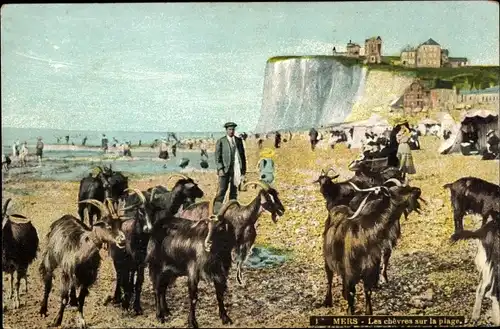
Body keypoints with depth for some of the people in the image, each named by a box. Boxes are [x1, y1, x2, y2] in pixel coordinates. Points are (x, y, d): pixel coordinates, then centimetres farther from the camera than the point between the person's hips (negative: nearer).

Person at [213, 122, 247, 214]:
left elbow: (243, 156, 14)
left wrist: (243, 171, 9)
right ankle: (216, 210, -8)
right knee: (222, 190, -9)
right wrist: (220, 169, -13)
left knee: (234, 192, 5)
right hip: (225, 170, -3)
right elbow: (217, 156, -2)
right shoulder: (221, 141, 3)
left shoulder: (239, 140, 13)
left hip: (237, 170, 4)